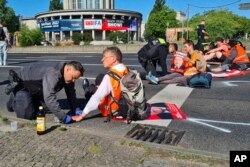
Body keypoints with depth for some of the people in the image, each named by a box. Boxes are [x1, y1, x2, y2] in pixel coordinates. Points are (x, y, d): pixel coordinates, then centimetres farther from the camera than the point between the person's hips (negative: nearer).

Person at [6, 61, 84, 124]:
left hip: (38, 89, 8)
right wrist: (63, 117, -48)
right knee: (28, 115, -15)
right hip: (23, 85, -7)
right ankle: (14, 98, 13)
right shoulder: (52, 73, -44)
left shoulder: (68, 77, -17)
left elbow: (71, 93, -4)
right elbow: (49, 98, -51)